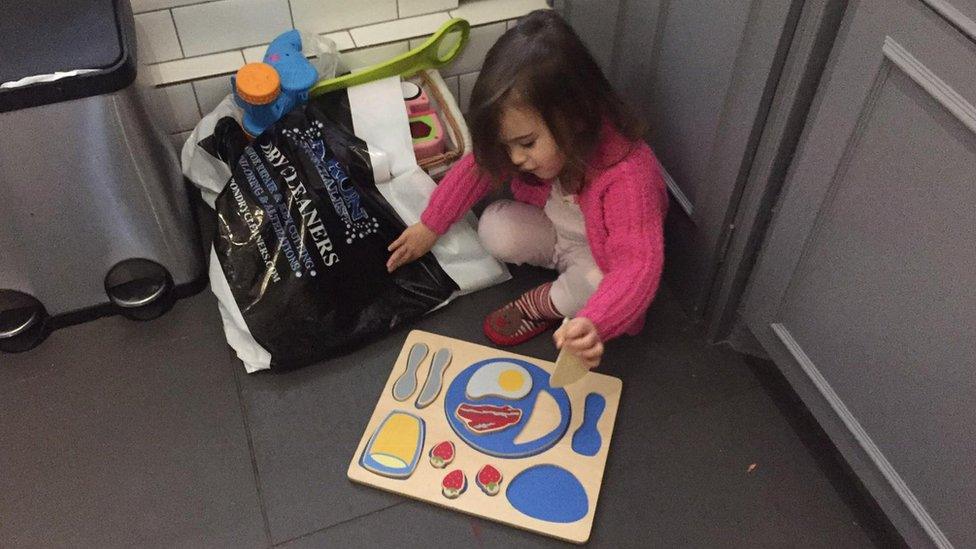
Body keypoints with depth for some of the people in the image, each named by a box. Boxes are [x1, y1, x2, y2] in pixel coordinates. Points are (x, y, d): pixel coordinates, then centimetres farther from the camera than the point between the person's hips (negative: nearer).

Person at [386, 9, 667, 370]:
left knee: (593, 283, -36)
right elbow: (478, 167, -4)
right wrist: (430, 226, 0)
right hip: (552, 232, 5)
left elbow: (636, 267, -46)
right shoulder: (540, 141, -21)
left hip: (602, 256, -4)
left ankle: (541, 304, -5)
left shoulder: (627, 175, -40)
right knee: (496, 229, -22)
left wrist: (594, 325, -64)